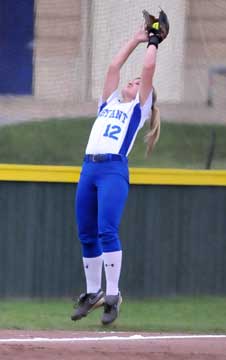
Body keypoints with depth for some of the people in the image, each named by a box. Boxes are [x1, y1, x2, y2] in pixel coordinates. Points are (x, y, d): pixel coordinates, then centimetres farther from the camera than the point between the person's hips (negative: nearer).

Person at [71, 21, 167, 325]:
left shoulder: (139, 107, 13)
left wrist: (153, 43, 22)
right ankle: (93, 293, 15)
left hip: (114, 169, -6)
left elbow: (148, 69, 7)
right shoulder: (110, 103, 26)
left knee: (107, 230, -17)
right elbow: (114, 67, 24)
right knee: (87, 235, 6)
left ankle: (113, 295, -17)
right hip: (89, 168, 6)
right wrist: (136, 40, 30)